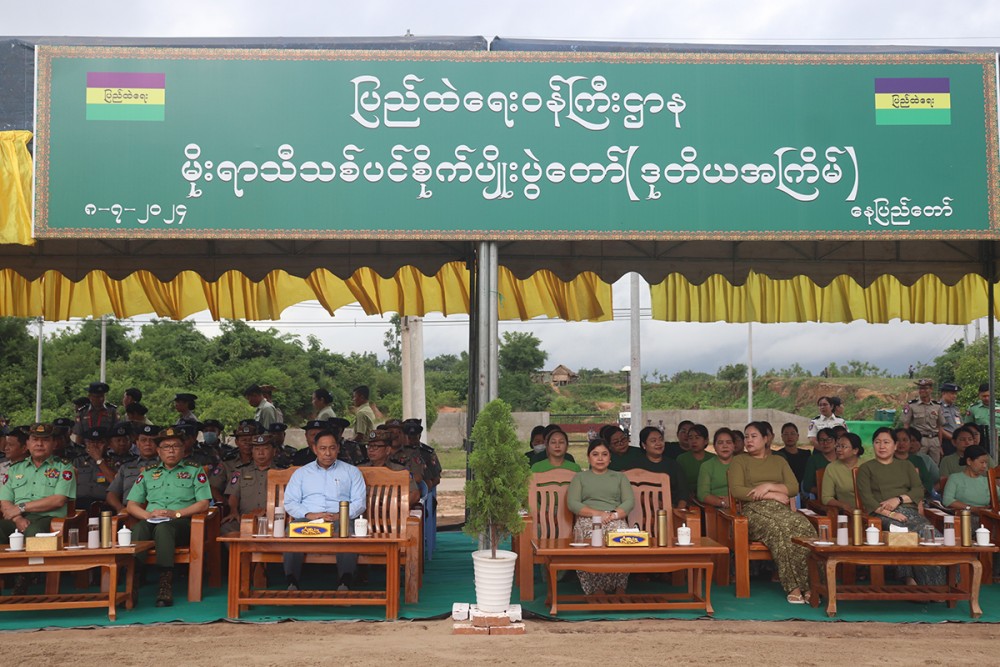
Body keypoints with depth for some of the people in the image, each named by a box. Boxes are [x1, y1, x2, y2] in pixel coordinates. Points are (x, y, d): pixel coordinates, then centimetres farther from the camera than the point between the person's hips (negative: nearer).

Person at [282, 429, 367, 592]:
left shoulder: (351, 472, 19)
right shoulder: (301, 473, 23)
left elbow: (359, 502, 7)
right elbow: (290, 502, 11)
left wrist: (339, 516, -12)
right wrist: (310, 515, -9)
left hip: (340, 521, -1)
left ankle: (345, 583, -40)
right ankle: (292, 583, -34)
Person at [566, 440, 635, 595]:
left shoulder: (620, 477, 26)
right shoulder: (580, 477, 23)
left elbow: (630, 502, 11)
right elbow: (572, 503, 6)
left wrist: (614, 514, -10)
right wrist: (597, 513, -9)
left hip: (616, 520, 1)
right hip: (588, 519, -1)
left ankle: (620, 589, -30)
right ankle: (597, 590, -33)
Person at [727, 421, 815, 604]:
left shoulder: (779, 461, 25)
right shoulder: (739, 461, 16)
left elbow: (794, 488, 11)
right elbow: (736, 490, -1)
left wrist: (769, 486, -6)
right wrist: (772, 495, -5)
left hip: (781, 509, 3)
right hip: (755, 511, -3)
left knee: (805, 527, -32)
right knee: (778, 529, -37)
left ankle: (806, 584, -31)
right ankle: (793, 587, -32)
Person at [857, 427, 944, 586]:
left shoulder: (906, 466, 29)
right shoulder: (866, 468, 17)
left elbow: (919, 490, 15)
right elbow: (866, 498, 2)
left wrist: (899, 499, -4)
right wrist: (889, 514, -13)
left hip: (908, 510, 3)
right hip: (882, 514, -3)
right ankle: (910, 579, -33)